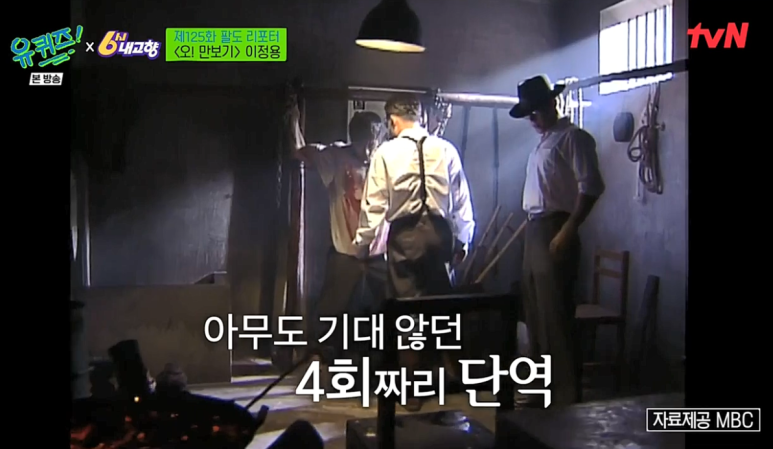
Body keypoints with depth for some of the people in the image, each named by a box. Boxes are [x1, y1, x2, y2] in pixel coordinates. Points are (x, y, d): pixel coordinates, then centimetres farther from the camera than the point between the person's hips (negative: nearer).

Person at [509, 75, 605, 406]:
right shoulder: (542, 142, 20)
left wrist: (568, 231, -22)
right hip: (534, 231, 10)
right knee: (536, 315, 15)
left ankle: (567, 396, 2)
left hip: (555, 232, -10)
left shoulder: (572, 137, -7)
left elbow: (591, 186, -16)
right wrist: (532, 229, 13)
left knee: (556, 317, -7)